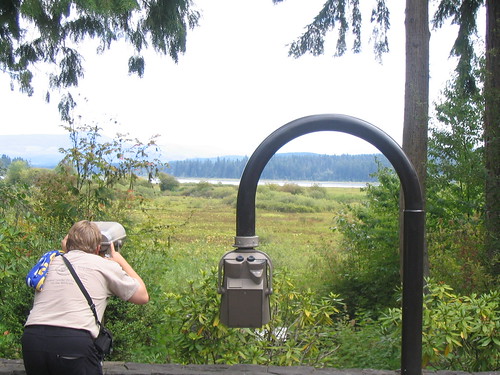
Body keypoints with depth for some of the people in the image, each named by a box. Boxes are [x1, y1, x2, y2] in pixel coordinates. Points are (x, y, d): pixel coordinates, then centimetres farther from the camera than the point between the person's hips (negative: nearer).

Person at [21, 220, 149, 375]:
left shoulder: (50, 262, 20)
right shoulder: (106, 265, 11)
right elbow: (143, 296, 22)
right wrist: (120, 261, 35)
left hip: (32, 337, 5)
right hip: (75, 343, -4)